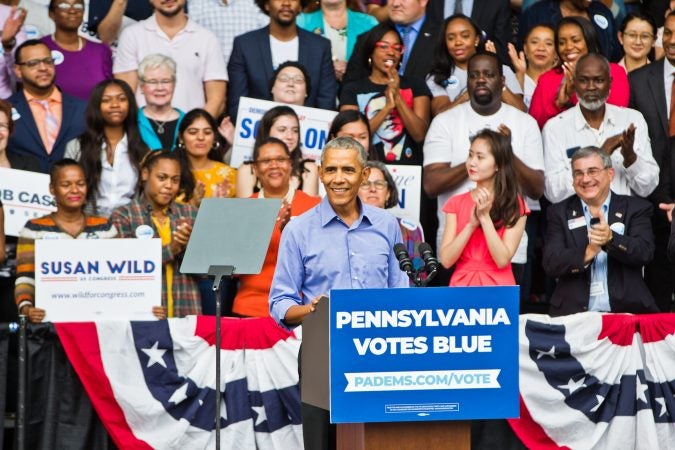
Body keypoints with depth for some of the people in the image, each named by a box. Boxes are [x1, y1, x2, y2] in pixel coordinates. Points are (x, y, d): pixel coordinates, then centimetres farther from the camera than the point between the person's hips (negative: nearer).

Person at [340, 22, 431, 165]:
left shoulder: (415, 86, 11)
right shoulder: (352, 90, 9)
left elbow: (419, 135, 0)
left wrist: (398, 97, -8)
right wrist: (387, 107, -11)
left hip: (408, 168, 0)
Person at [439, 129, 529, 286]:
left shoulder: (515, 205, -1)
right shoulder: (456, 203, 6)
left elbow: (502, 260, -10)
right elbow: (446, 260, -4)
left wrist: (485, 217, -13)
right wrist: (472, 224, -12)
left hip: (498, 286, -1)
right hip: (461, 284, 1)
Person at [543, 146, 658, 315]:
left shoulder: (636, 208, 10)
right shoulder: (559, 213, 11)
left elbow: (644, 253, -5)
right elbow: (551, 263, -1)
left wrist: (611, 239, -23)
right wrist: (587, 253, -18)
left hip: (627, 312, 0)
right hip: (573, 313, 0)